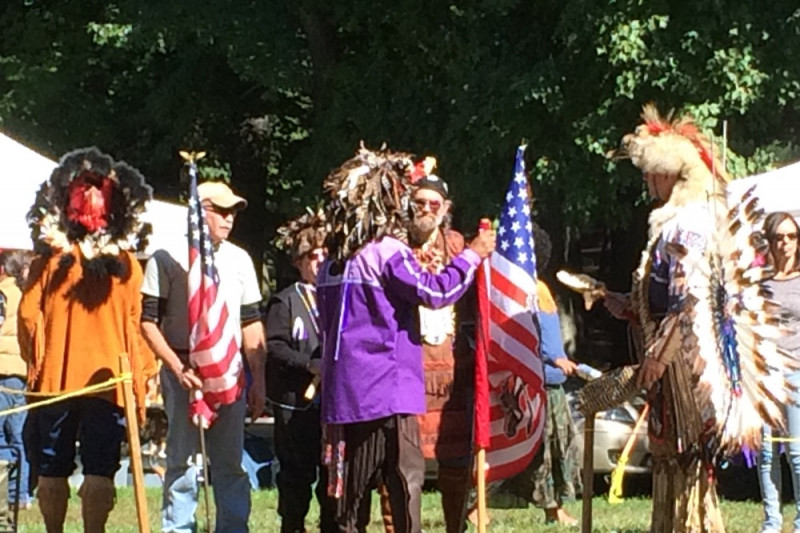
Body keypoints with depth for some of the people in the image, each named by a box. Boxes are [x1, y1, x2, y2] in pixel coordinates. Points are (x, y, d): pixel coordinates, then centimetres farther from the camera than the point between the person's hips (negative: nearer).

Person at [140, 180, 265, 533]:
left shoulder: (239, 259, 12)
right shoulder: (167, 259, -1)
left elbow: (251, 323, 14)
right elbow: (148, 322, -2)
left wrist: (258, 381, 8)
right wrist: (177, 368, -13)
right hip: (183, 371, -4)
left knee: (230, 464, 4)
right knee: (183, 461, -2)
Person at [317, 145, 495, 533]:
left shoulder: (335, 261, 14)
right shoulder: (387, 252, -11)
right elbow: (433, 292, -14)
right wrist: (471, 256, -4)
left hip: (345, 388, 8)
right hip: (386, 387, -8)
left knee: (356, 479, 8)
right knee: (406, 472, -7)